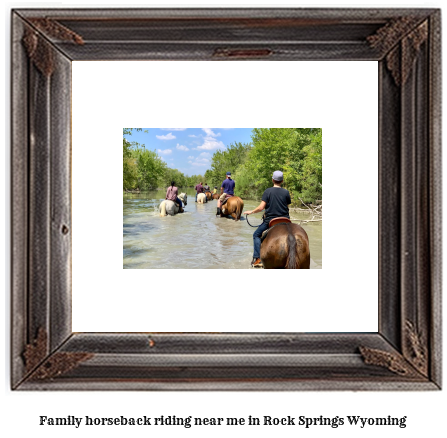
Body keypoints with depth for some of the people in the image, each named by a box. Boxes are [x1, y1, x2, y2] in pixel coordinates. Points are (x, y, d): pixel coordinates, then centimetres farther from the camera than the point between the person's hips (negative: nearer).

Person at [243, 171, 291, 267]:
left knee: (256, 235, 17)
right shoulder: (286, 192, -2)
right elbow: (287, 206, 3)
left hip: (270, 220, -2)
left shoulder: (268, 191, -8)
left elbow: (261, 207, -13)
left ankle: (257, 259, 9)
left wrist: (251, 212, 3)